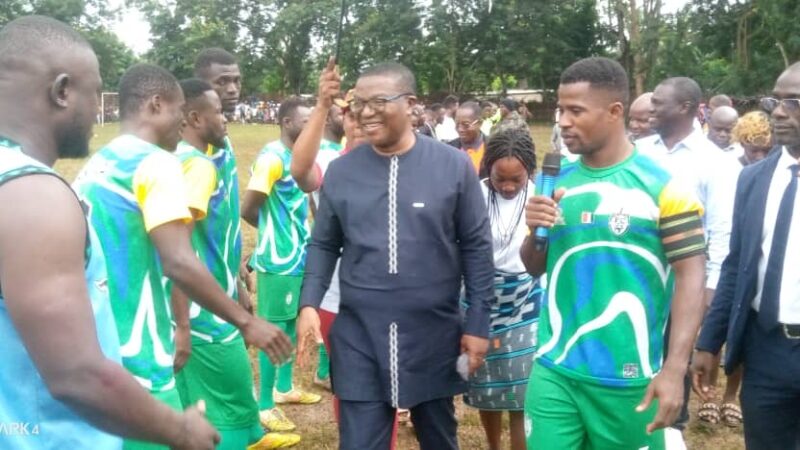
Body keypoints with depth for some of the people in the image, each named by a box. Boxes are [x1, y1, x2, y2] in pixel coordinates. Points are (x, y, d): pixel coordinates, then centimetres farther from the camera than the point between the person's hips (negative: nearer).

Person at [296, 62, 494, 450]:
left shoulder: (454, 165, -6)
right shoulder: (340, 170, 1)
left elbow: (476, 247, -2)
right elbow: (323, 244, 8)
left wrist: (478, 323, -3)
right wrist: (309, 304, -5)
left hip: (434, 333, -1)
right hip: (358, 335, 1)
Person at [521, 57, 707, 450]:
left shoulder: (662, 186, -9)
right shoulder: (556, 182, 5)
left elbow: (690, 276, -10)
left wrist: (674, 369, -18)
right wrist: (535, 231, -10)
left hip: (628, 378, -3)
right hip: (553, 371, 4)